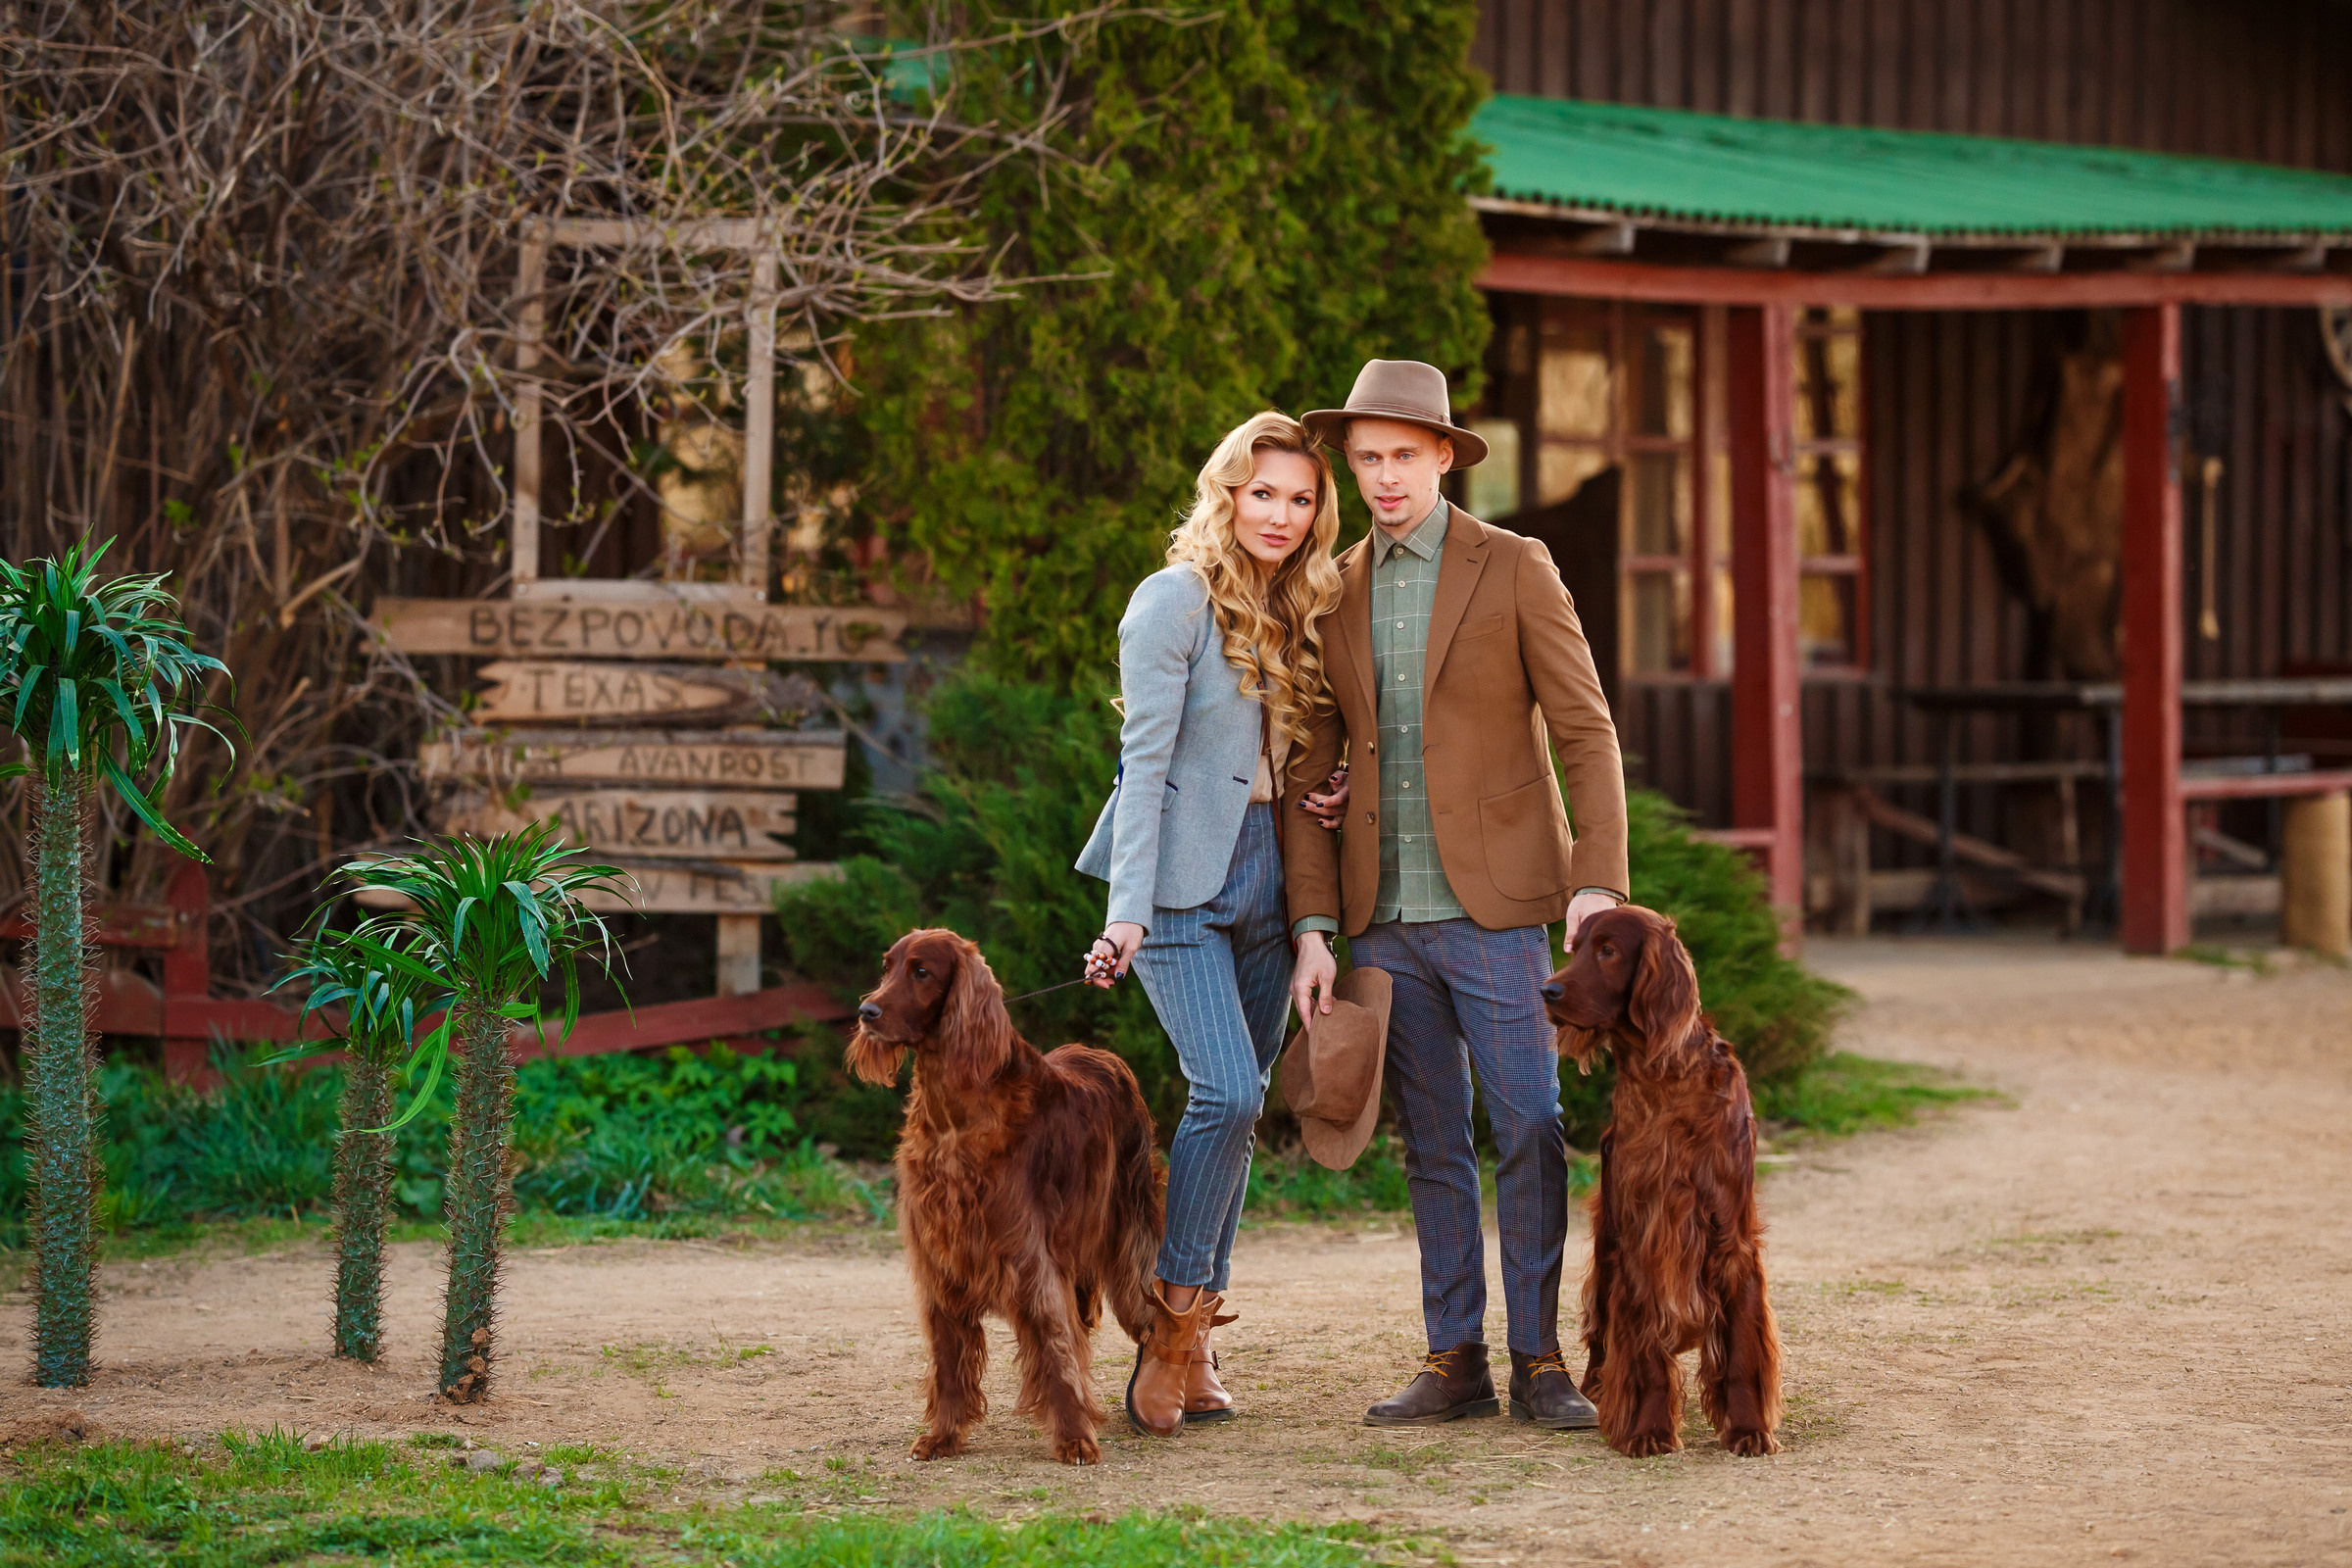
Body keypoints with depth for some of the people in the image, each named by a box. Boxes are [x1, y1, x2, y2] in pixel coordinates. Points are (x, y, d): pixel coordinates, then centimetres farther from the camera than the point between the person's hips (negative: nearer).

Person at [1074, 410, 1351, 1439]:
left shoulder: (1299, 612, 14)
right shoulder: (1178, 599, -7)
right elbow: (1145, 757, -12)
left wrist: (1330, 796, 2)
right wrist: (1128, 911, -19)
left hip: (1264, 881, 7)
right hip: (1183, 882, -7)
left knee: (1235, 1105, 5)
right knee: (1228, 1092, -19)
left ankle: (1190, 1348, 11)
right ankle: (1173, 1328, -8)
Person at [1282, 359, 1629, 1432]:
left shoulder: (1513, 570, -1)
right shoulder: (1332, 595, 10)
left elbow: (1585, 732, -3)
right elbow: (1309, 771, 10)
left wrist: (1599, 883, -13)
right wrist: (1312, 928, 2)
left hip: (1492, 904, -4)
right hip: (1382, 918, 4)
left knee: (1529, 1128, -7)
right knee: (1432, 1144, 7)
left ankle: (1538, 1361, 0)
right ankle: (1454, 1361, 11)